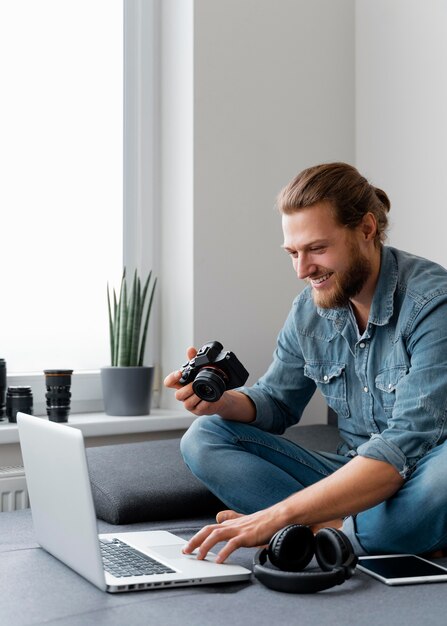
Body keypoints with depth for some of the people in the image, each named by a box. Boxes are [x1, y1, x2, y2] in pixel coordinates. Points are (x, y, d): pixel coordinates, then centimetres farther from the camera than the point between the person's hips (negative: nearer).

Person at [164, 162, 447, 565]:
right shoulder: (310, 310, 2)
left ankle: (320, 534, -21)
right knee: (203, 438, -6)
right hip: (353, 473, 7)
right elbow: (276, 403, 13)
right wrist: (222, 402, -13)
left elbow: (405, 448, -28)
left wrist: (279, 515, -34)